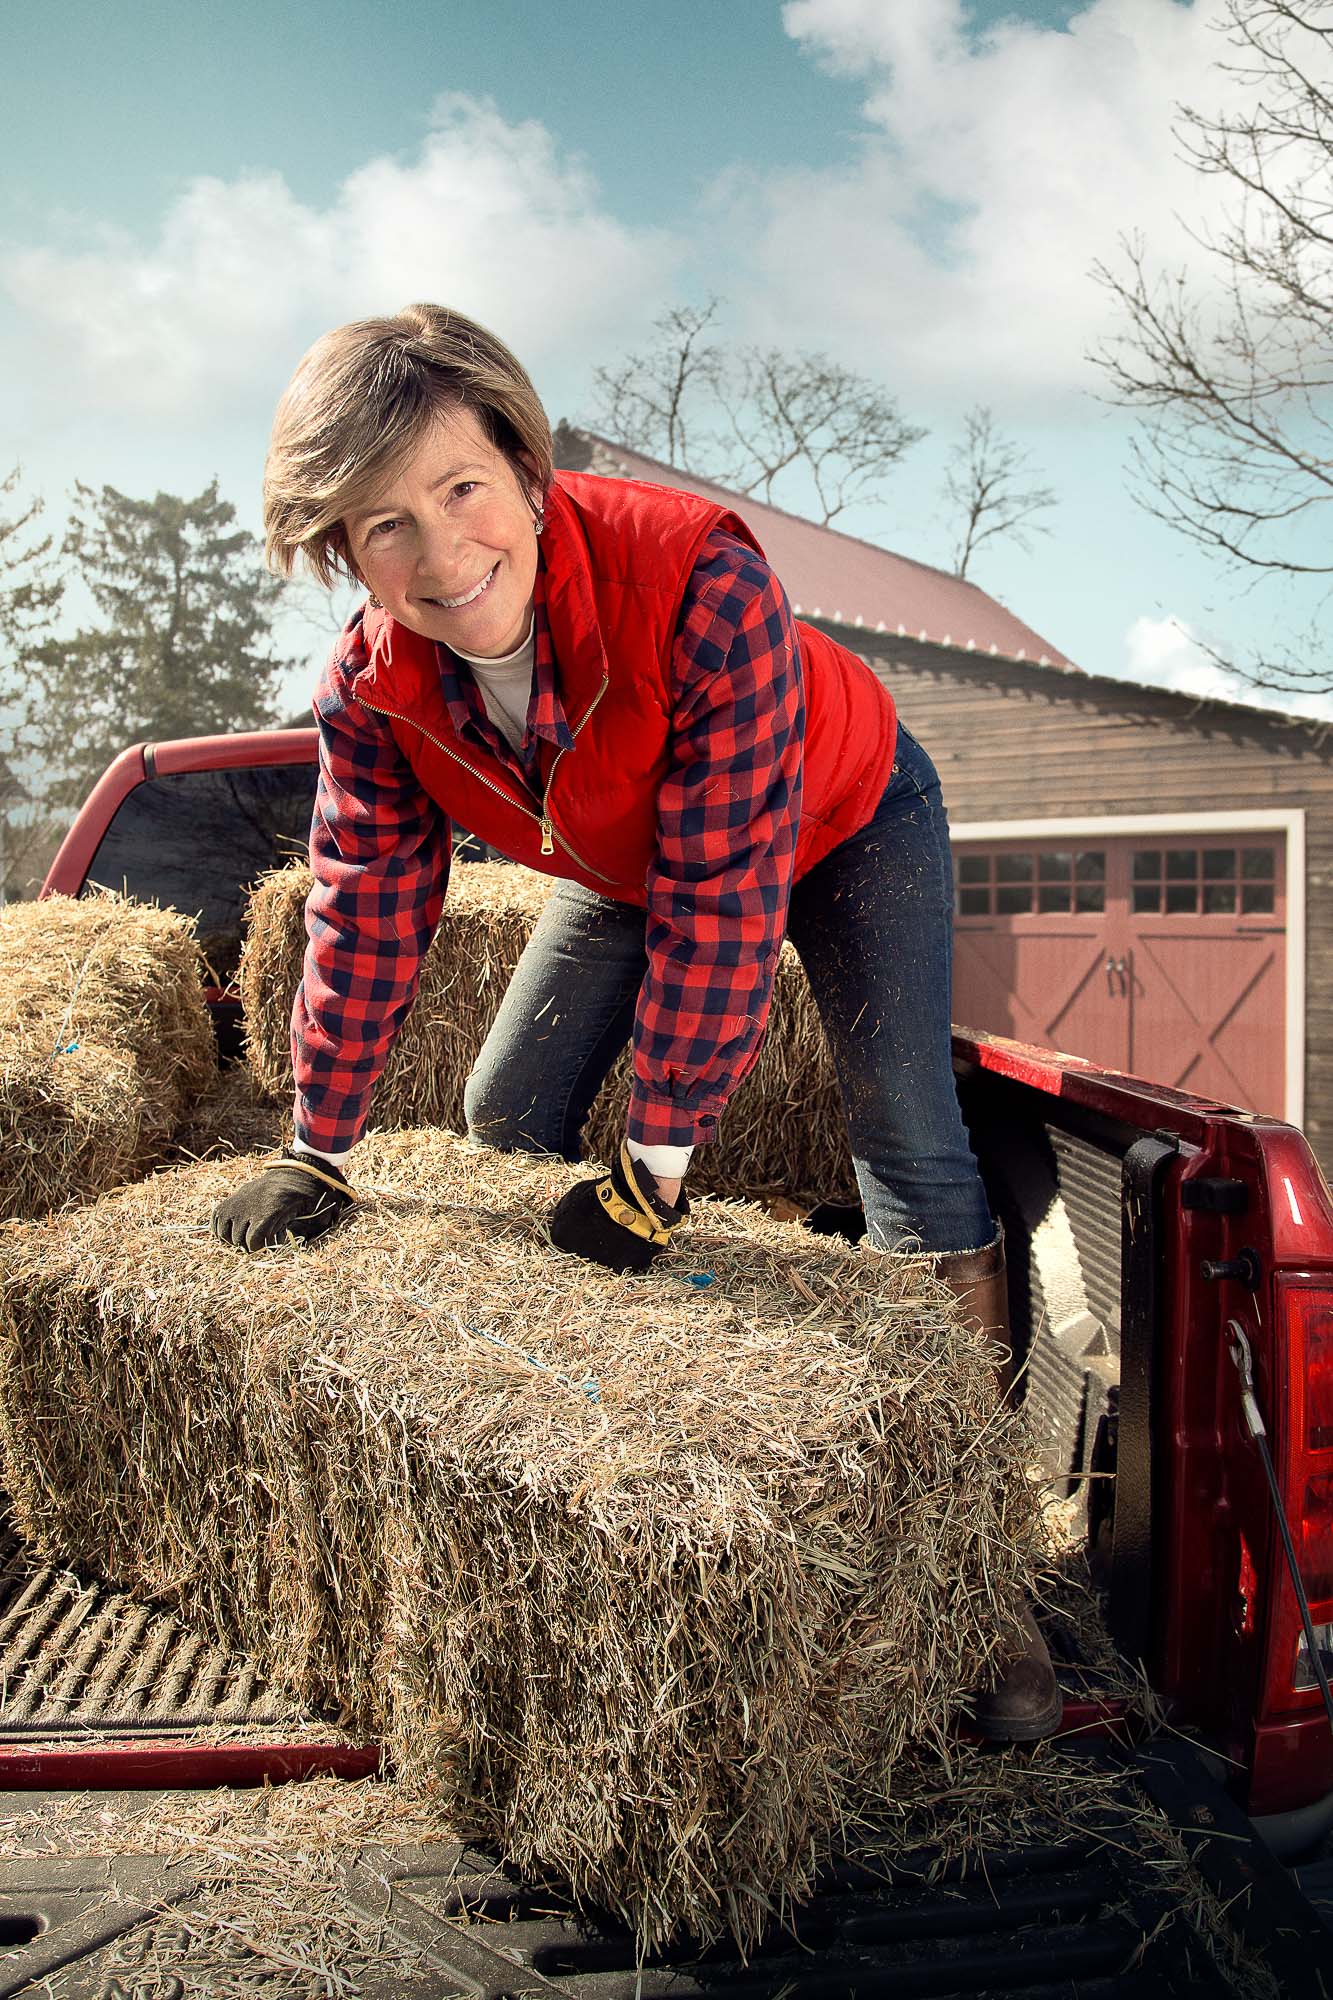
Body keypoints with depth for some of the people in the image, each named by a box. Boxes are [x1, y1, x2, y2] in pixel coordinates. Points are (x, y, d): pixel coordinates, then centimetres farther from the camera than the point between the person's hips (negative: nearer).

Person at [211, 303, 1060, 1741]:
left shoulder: (697, 580, -41)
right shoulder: (370, 689, -24)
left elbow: (721, 895, -38)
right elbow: (365, 916, -12)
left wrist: (656, 1162, -34)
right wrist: (316, 1152, -6)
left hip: (842, 825, -4)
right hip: (622, 862, 5)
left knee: (912, 1159, -15)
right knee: (501, 1129, 5)